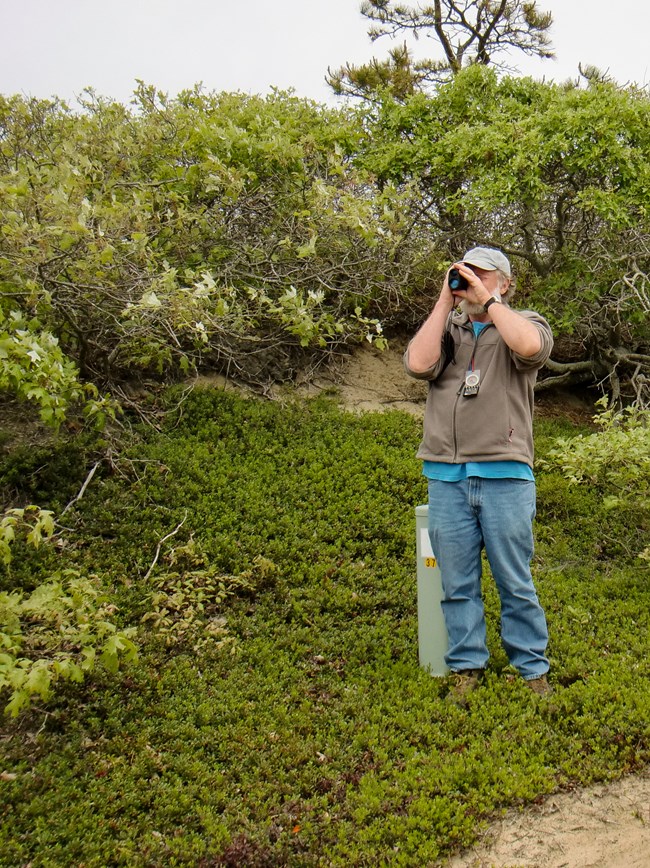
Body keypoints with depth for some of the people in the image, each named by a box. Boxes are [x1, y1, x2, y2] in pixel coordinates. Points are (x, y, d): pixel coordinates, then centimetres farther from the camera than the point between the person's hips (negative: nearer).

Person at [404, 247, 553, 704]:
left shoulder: (525, 322, 8)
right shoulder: (446, 327, 16)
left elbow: (529, 346, -18)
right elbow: (419, 363, -6)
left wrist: (486, 299, -8)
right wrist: (445, 301, -1)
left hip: (505, 476, -3)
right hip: (447, 477, 3)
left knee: (516, 582, 4)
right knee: (457, 583, 8)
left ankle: (533, 669, 18)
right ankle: (467, 668, 20)